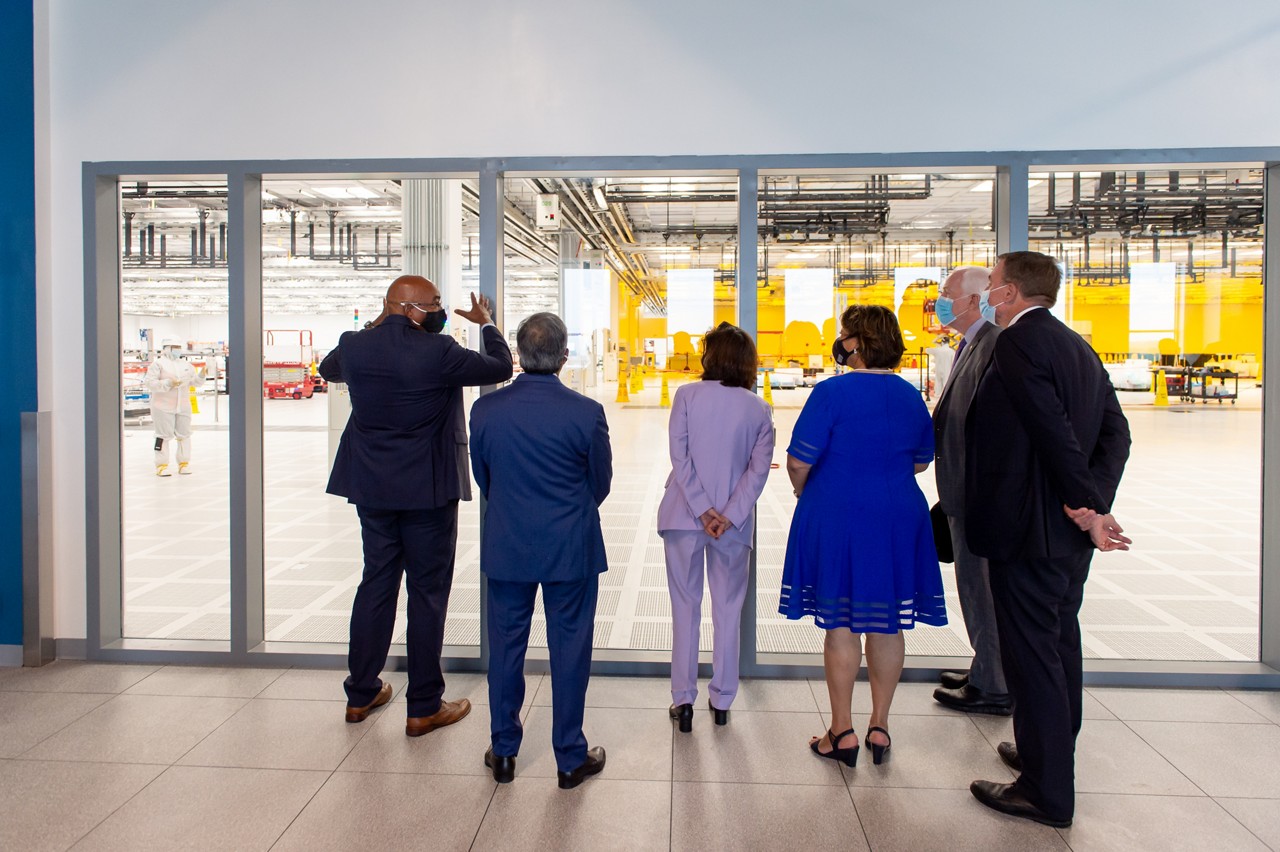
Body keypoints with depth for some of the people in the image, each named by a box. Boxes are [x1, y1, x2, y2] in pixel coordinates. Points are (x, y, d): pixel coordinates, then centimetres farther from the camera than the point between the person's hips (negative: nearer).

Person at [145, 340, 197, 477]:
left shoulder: (185, 365, 14)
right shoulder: (158, 363, -4)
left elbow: (195, 381, 15)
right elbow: (149, 382, -12)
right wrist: (168, 383, -21)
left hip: (183, 406, 5)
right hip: (163, 407, -5)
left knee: (184, 435, 8)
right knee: (164, 435, -1)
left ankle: (184, 463, 18)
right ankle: (161, 465, 6)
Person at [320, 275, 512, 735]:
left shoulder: (353, 346, -3)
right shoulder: (438, 351, -18)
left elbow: (328, 368, 21)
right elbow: (500, 368, -5)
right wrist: (486, 323, 13)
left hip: (371, 487, 5)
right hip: (427, 489, -5)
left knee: (376, 581, 17)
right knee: (428, 590, 5)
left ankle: (361, 694, 29)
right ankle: (423, 707, 14)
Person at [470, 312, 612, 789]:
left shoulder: (485, 409, -7)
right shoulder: (586, 413, -14)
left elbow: (481, 476, 6)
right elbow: (601, 482, -1)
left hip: (506, 547, 2)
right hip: (571, 550, -2)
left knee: (505, 647, 15)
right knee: (569, 648, 9)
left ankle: (503, 754, 28)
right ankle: (571, 759, 22)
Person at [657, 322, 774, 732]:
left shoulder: (687, 395, -4)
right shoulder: (759, 409, 0)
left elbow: (679, 456, -11)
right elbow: (758, 470, -8)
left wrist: (703, 510, -11)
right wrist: (728, 517, -11)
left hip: (684, 515, -1)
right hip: (733, 522, 1)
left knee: (685, 608, 10)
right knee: (728, 611, 13)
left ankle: (683, 700, 14)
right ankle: (722, 700, 21)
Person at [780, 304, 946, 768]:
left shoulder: (832, 392, -14)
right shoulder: (912, 396, 4)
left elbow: (799, 461, -14)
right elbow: (921, 461, 15)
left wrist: (803, 490, 6)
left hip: (837, 517, -5)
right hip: (898, 519, 5)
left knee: (841, 625, 5)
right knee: (887, 624, 13)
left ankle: (842, 733, 14)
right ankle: (879, 727, 25)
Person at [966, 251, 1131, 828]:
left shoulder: (1018, 343, -16)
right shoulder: (1078, 347, 12)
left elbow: (1056, 433, -23)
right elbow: (1115, 431, 6)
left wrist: (1089, 505, -15)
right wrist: (1093, 501, -5)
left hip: (1029, 527, -10)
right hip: (1069, 531, 10)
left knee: (1032, 654, -1)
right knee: (1060, 642, 20)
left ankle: (1047, 793, 10)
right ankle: (1052, 756, 37)